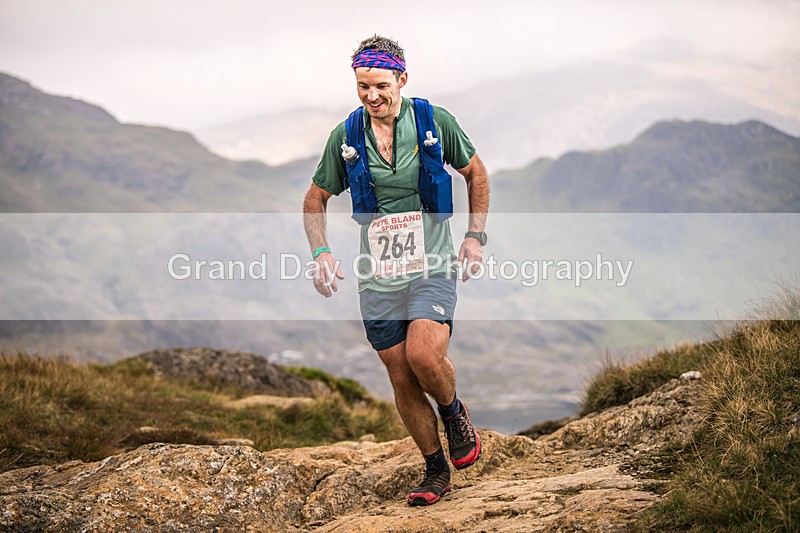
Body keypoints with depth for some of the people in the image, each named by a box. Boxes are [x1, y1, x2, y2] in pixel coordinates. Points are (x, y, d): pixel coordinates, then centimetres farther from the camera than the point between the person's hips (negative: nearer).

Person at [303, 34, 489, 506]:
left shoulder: (435, 121, -5)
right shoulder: (345, 136, -1)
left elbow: (475, 172, 11)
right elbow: (316, 198, 12)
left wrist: (476, 236, 2)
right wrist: (321, 252, -3)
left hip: (433, 268, -2)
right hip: (378, 277, 3)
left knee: (423, 356, -23)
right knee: (402, 379, 4)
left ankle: (455, 412, 10)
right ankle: (436, 470, 22)